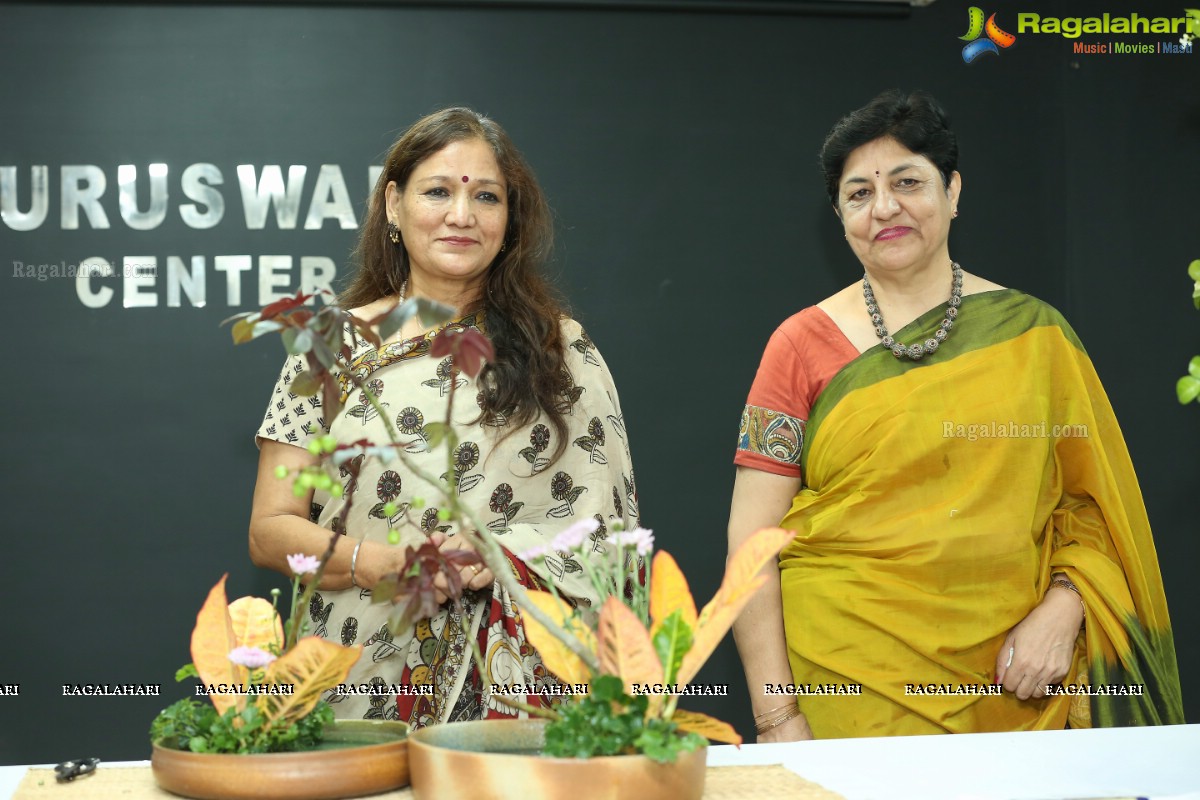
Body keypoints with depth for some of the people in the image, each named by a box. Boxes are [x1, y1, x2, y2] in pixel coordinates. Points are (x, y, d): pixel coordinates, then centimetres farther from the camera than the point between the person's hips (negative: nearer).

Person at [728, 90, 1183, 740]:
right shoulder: (802, 347, 0)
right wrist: (776, 716, -9)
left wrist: (1061, 608, -10)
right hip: (846, 682, -1)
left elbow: (1091, 498, 8)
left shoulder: (1035, 335, 5)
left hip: (1013, 686, 2)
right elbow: (752, 539, -3)